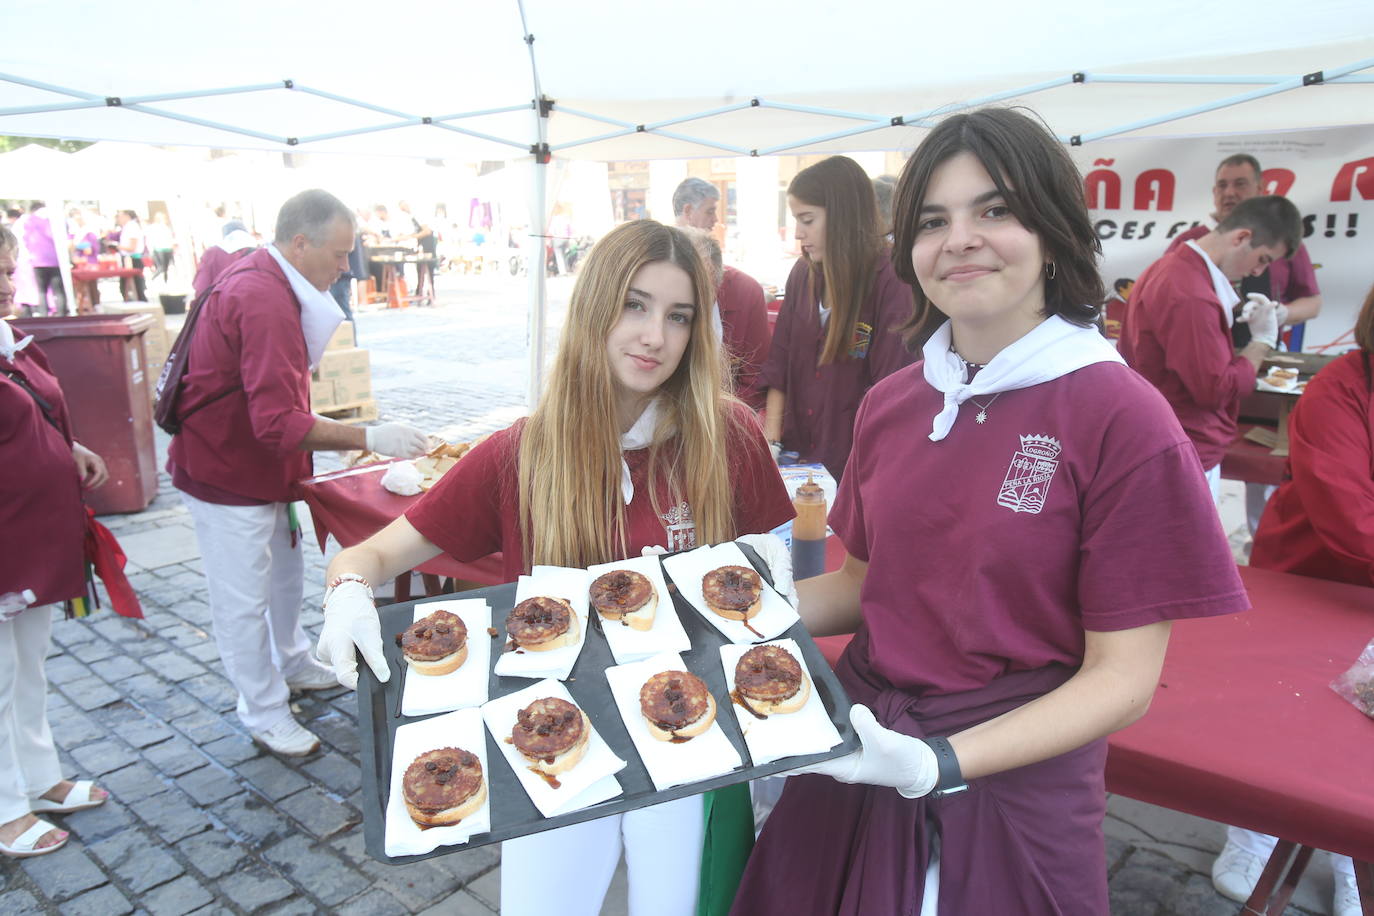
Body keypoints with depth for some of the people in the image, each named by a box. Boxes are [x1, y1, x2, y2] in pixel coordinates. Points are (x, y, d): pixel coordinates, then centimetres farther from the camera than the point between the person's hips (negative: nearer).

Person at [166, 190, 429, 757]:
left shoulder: (266, 284, 5)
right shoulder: (263, 301, -29)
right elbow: (279, 423, -34)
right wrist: (370, 439, -31)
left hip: (260, 469, 10)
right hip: (226, 478, -10)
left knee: (286, 575, 24)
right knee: (244, 601, 5)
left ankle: (293, 666, 45)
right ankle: (264, 716, 20)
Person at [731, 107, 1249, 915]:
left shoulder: (1121, 417, -15)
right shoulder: (891, 403, 0)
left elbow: (1123, 679, -13)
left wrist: (942, 762, -24)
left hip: (1009, 789, -4)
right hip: (857, 759, 5)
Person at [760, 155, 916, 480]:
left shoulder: (891, 284, -14)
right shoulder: (802, 274, 4)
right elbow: (779, 361, 5)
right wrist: (770, 440, -2)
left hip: (854, 464, -5)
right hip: (797, 453, 5)